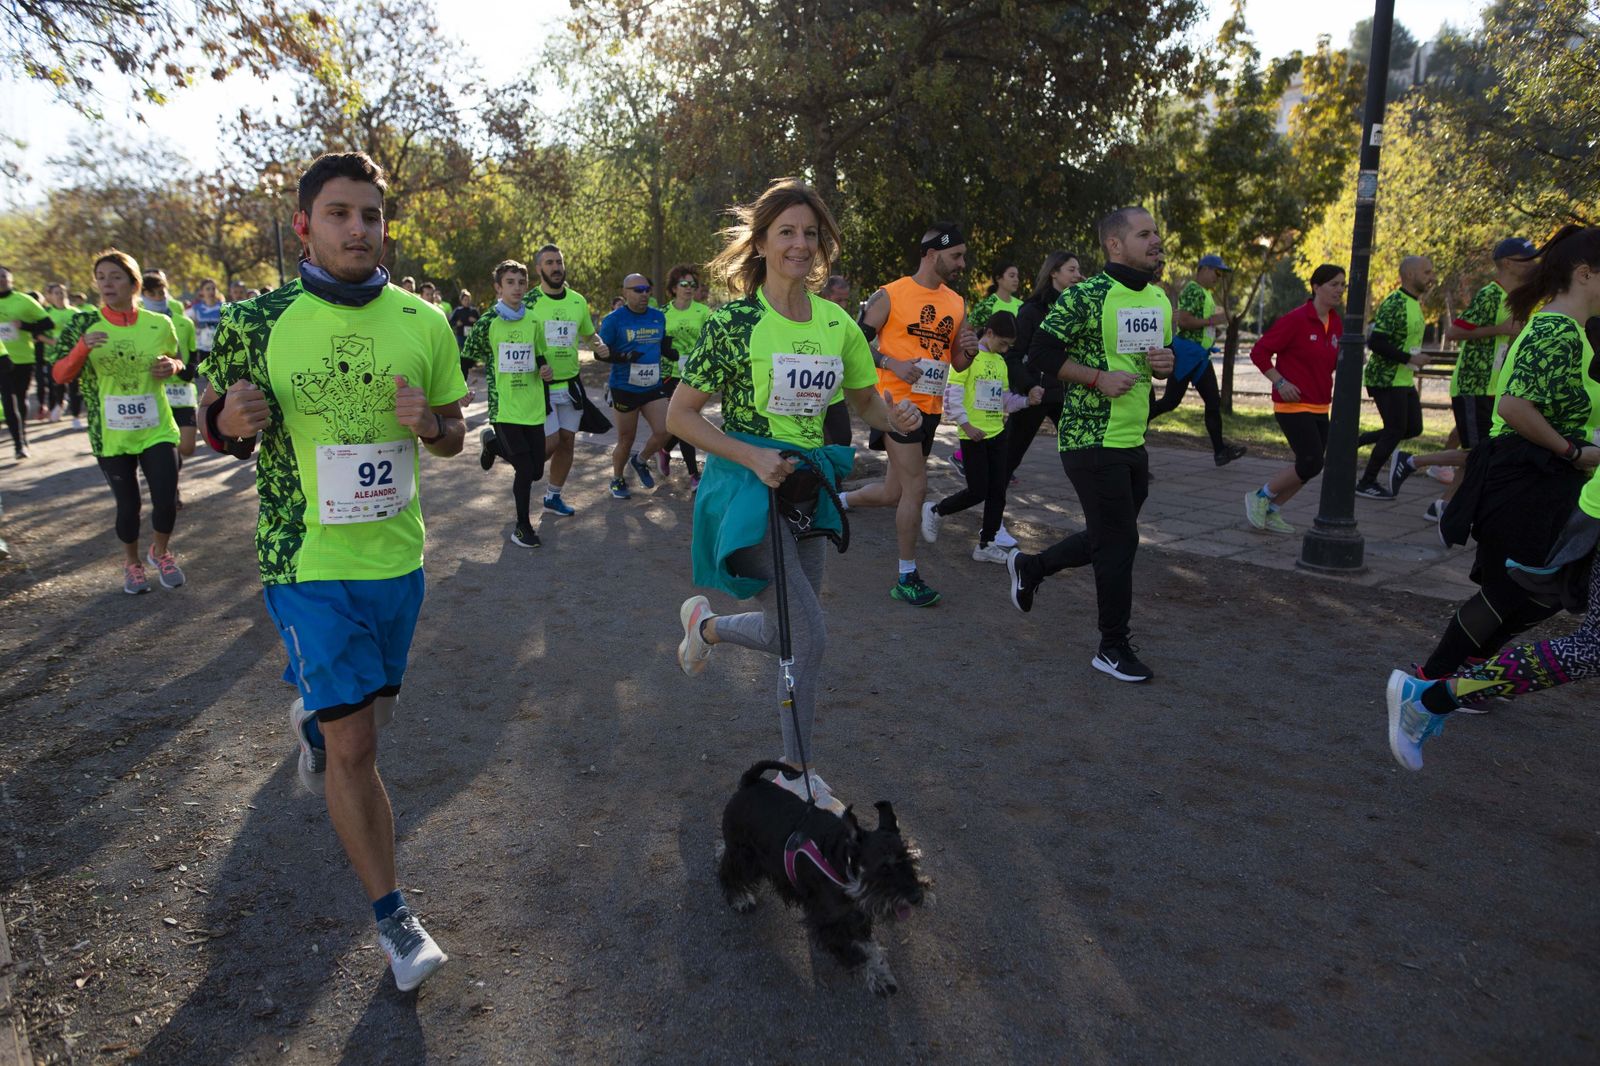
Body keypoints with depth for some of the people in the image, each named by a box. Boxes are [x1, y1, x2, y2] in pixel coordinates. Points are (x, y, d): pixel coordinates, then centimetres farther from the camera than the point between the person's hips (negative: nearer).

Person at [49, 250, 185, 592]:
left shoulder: (160, 324, -1)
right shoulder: (83, 324, -3)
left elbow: (177, 363, 16)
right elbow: (59, 375, -3)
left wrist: (172, 366, -8)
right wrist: (82, 348, -21)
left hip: (156, 430, 0)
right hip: (111, 435, 0)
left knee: (166, 500, -6)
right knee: (128, 503, 7)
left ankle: (160, 552, 26)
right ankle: (132, 562, 33)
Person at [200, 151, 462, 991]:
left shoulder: (423, 322, -1)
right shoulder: (256, 323, -9)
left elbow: (454, 437, 8)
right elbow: (215, 427, 3)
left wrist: (428, 423, -15)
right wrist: (233, 423, -21)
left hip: (397, 556, 4)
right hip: (309, 563, -3)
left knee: (372, 708, 23)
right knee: (353, 745, -5)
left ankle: (308, 719, 60)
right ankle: (392, 915, 12)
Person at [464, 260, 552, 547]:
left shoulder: (534, 321, 6)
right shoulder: (487, 323, -5)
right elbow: (468, 357, 4)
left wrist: (545, 369, -1)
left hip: (533, 407, 5)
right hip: (504, 407, -4)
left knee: (536, 471, 8)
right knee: (525, 468, -9)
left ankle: (492, 443, 36)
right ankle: (523, 526, 11)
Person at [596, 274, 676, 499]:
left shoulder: (658, 316, 7)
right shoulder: (613, 320, -9)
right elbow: (600, 353, -7)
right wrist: (623, 357, -24)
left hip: (654, 387, 4)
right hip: (625, 389, -4)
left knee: (664, 432, -7)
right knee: (626, 440, 6)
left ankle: (639, 460, 23)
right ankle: (617, 480, 30)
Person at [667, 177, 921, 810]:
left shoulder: (837, 323, 3)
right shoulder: (735, 321, -12)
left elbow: (866, 404, 15)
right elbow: (680, 415, -9)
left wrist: (896, 419, -9)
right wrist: (752, 457, -21)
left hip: (805, 484, 6)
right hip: (746, 487, -6)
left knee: (794, 633, 14)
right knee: (809, 635, -10)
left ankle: (706, 624, 44)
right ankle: (800, 773, 11)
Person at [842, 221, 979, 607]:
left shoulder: (957, 303, 12)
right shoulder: (890, 296, -6)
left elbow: (957, 364, 18)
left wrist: (968, 350, -5)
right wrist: (894, 364, -18)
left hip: (931, 407, 7)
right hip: (899, 402, -7)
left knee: (894, 492, 11)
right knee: (916, 487, -8)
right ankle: (906, 578, 4)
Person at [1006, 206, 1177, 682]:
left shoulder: (1159, 298, 12)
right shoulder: (1086, 297, -14)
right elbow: (1041, 353, -14)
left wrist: (1165, 363, 0)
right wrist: (1099, 378, -21)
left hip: (1132, 441, 8)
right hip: (1091, 440, -8)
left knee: (1106, 539, 16)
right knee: (1119, 542, -3)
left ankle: (1030, 566, 38)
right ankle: (1113, 647, 12)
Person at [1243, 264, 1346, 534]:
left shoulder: (1336, 324, 8)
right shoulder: (1296, 320, -14)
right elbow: (1259, 352, -13)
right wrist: (1280, 382, -18)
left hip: (1319, 407, 8)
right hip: (1293, 404, -8)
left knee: (1309, 466, 9)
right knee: (1311, 463, -13)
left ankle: (1270, 512, 22)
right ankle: (1260, 497, 5)